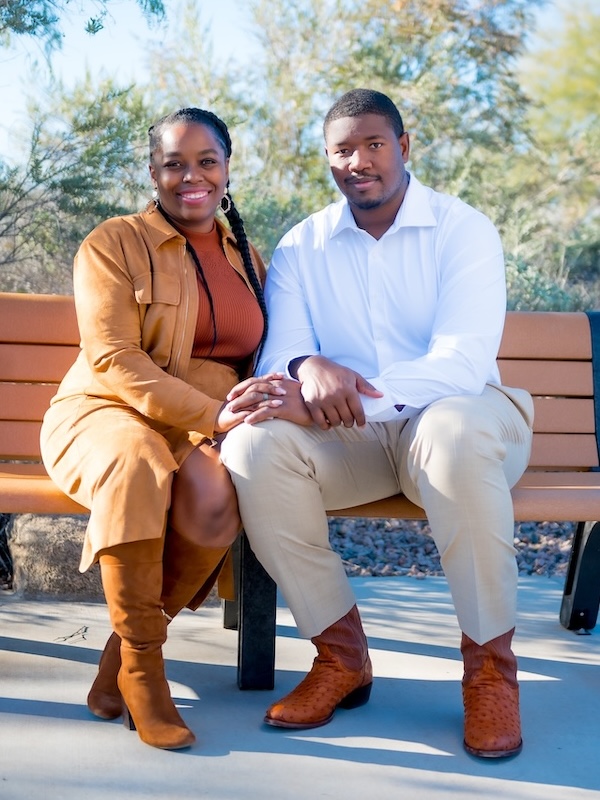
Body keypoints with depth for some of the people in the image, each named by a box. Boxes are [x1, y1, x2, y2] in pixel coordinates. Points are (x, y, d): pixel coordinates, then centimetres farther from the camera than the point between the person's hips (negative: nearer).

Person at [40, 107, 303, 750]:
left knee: (216, 497, -33)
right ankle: (141, 662, -24)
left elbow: (263, 359, 19)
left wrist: (255, 404, -8)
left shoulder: (248, 260, 18)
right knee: (137, 463, -40)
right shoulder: (112, 245, 2)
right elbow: (111, 359, -11)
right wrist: (213, 413, -22)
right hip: (109, 413, -3)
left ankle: (123, 651, -14)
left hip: (209, 427, 3)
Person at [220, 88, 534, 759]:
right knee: (253, 446, -27)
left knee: (455, 428, -39)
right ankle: (342, 657, -13)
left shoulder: (463, 230, -3)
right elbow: (277, 355, -3)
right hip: (350, 438, 3)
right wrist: (308, 369, -30)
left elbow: (463, 361, -18)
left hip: (453, 420, -3)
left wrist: (355, 391, -33)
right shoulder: (301, 247, 8)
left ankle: (489, 665, -21)